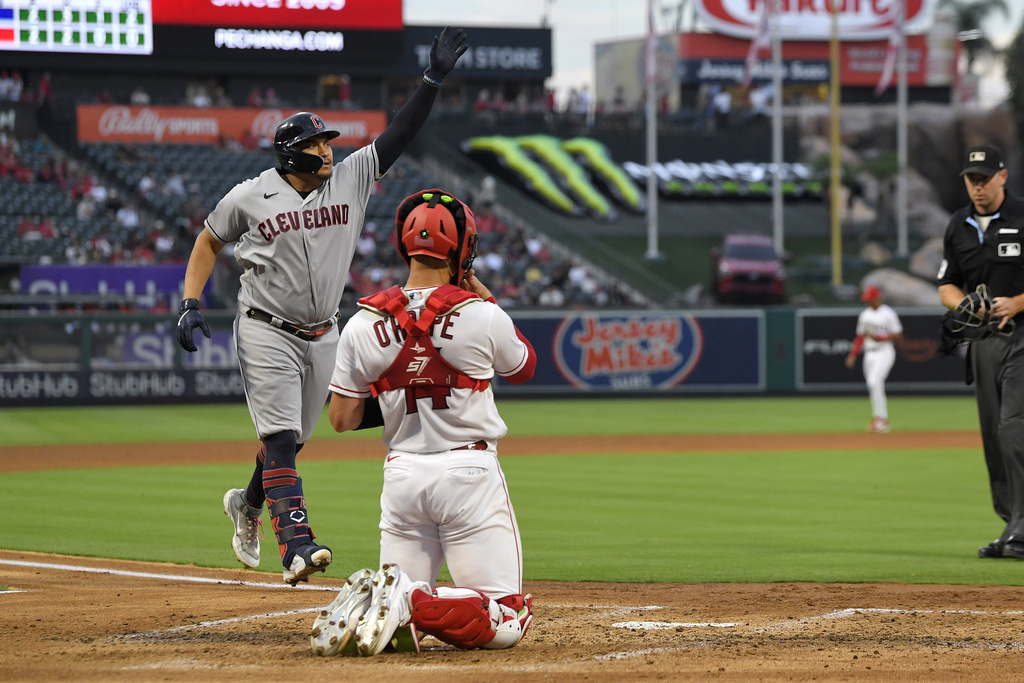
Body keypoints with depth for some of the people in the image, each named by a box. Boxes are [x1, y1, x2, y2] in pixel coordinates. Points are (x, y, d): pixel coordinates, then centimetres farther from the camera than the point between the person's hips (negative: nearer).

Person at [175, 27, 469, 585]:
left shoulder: (350, 179, 1)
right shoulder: (251, 197, -7)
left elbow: (398, 136, -4)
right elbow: (208, 242, 7)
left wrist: (433, 79, -12)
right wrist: (190, 304, -3)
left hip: (322, 337, 5)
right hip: (267, 333, -5)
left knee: (292, 439, 16)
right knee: (280, 438, -15)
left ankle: (247, 504, 44)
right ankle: (296, 543, -25)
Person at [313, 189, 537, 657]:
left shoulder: (365, 324, -1)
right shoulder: (480, 315, -9)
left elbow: (342, 419, 4)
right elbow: (524, 368, 14)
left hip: (402, 475, 4)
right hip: (470, 475, -4)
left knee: (397, 621, 15)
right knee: (506, 621, -1)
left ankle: (369, 600, -19)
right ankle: (411, 603, -26)